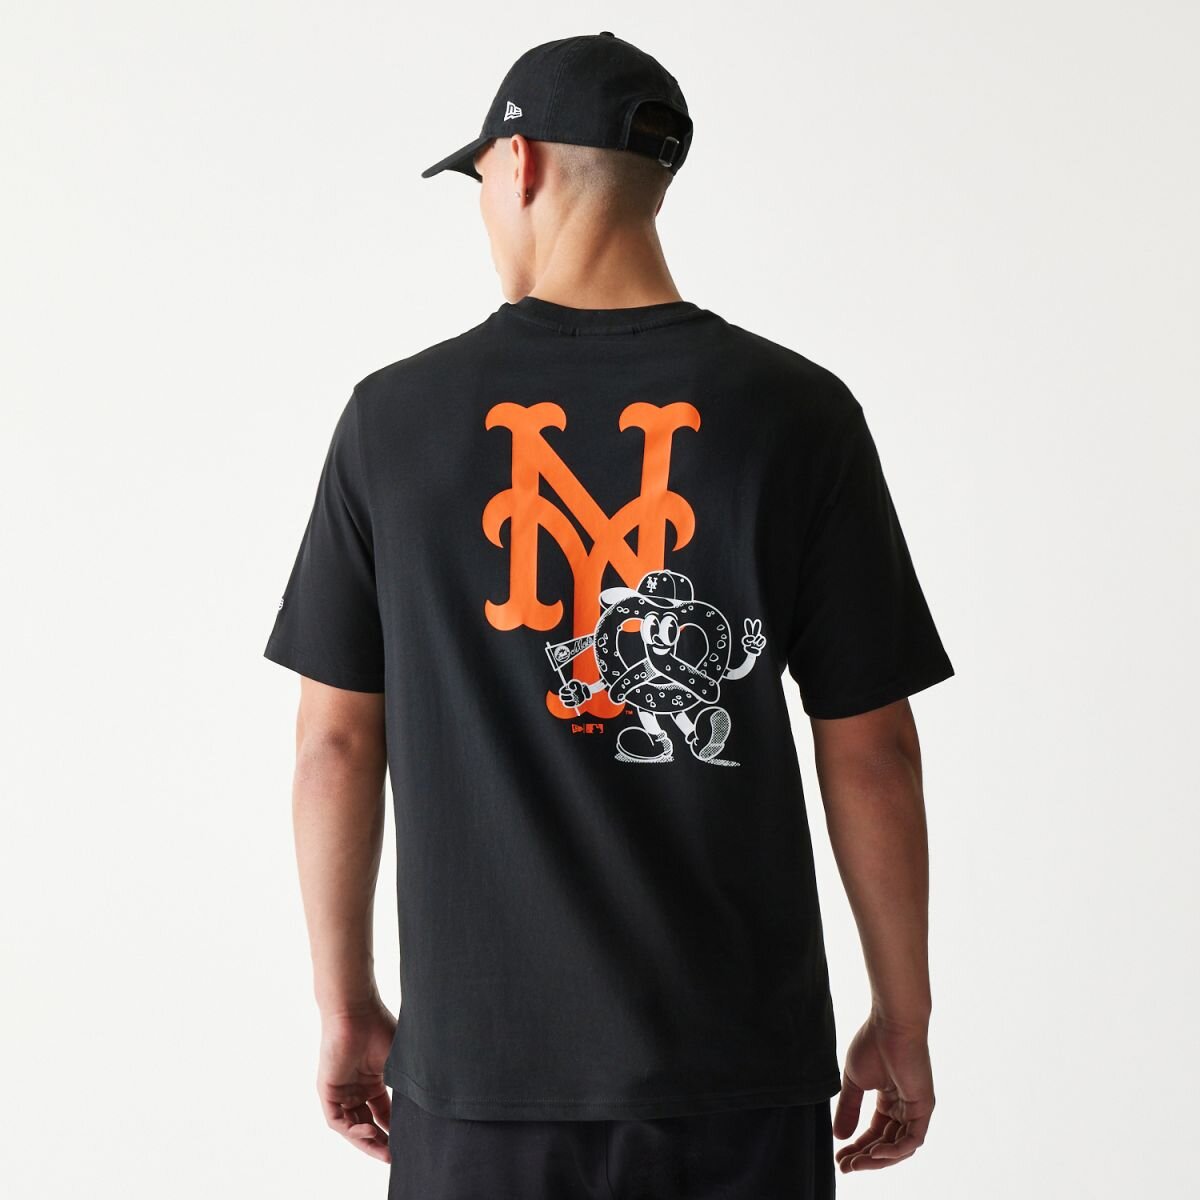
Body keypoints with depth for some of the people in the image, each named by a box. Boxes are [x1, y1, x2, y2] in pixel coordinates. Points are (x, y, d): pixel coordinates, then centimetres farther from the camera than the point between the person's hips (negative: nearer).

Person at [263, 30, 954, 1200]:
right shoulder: (796, 412, -6)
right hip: (737, 1063, 0)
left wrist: (346, 1005, 12)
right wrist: (902, 1016, 7)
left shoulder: (396, 414, -3)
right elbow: (870, 750, -4)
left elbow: (335, 741, 1)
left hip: (477, 1060, 1)